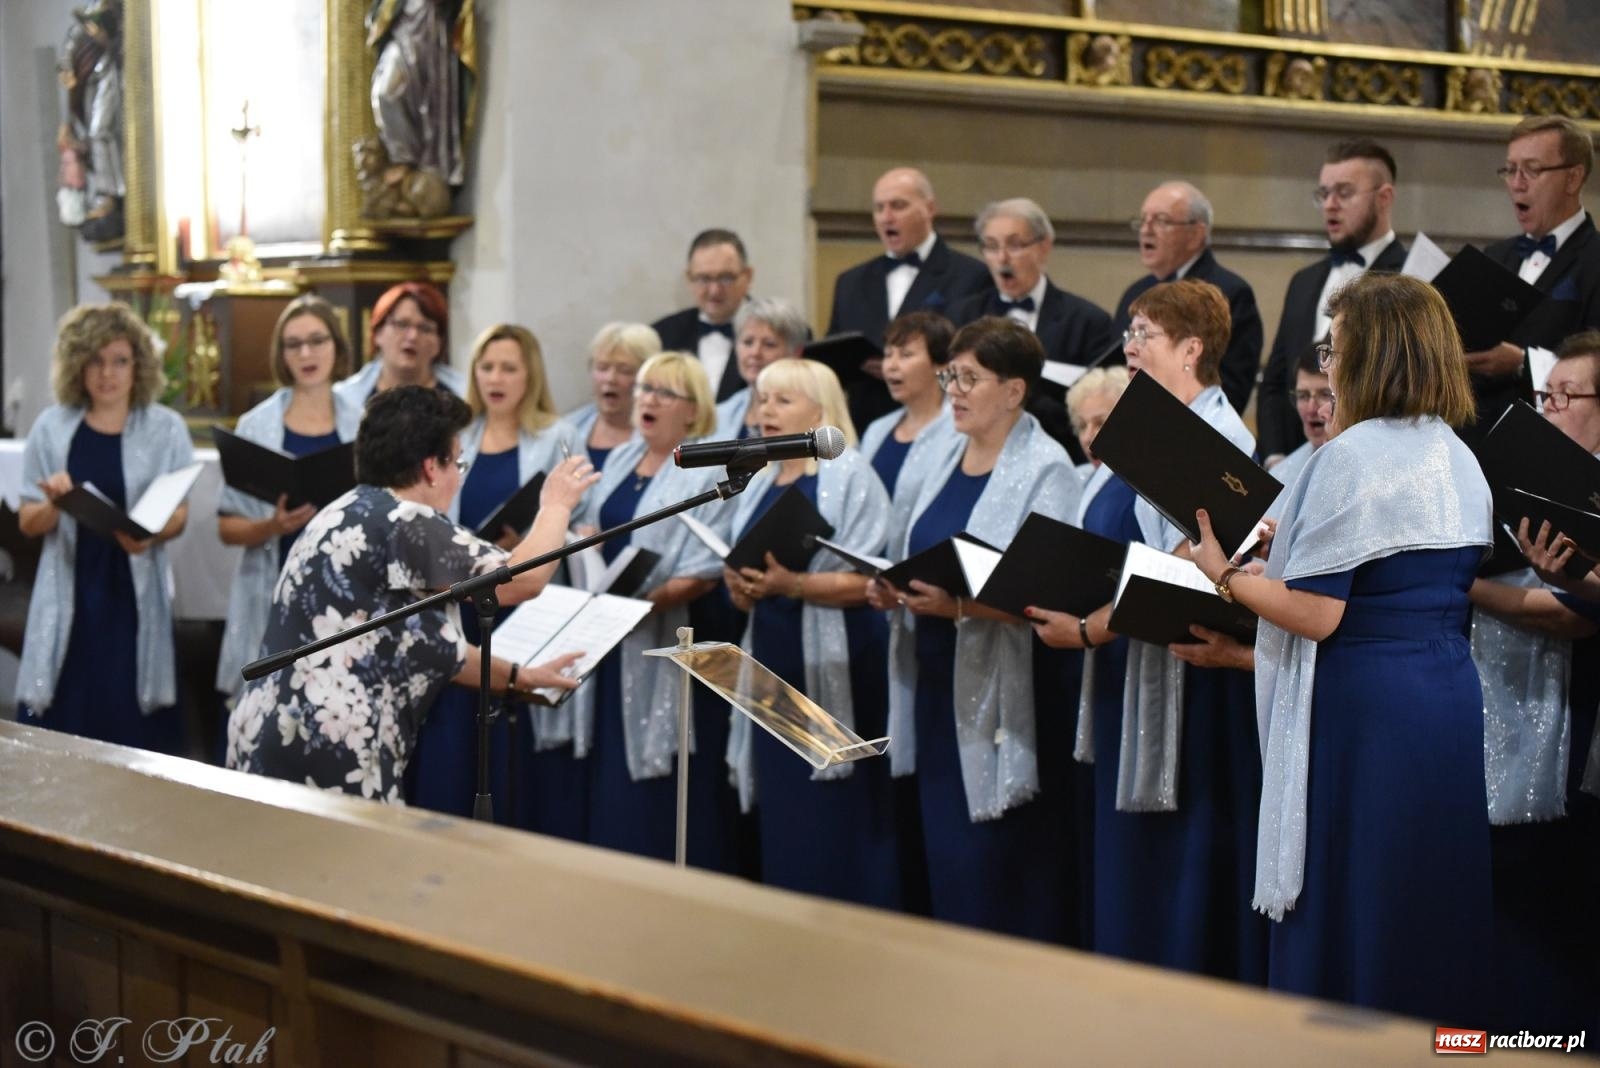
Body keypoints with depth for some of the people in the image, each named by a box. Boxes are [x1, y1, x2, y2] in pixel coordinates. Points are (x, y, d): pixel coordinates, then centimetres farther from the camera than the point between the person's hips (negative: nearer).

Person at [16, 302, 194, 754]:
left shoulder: (166, 427, 1)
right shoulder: (52, 427, 3)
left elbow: (179, 515, 4)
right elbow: (28, 523, 6)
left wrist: (151, 533, -18)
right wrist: (53, 505, -16)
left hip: (134, 594, -1)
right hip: (70, 593, 1)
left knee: (134, 735, 0)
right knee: (60, 735, 0)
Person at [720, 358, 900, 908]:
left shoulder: (851, 476, -5)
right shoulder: (757, 484, 15)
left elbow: (865, 579, -13)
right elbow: (736, 567, 19)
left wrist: (793, 584, -25)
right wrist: (741, 587, -4)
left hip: (834, 667, -6)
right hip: (772, 659, 6)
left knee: (838, 818, -6)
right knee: (781, 821, 8)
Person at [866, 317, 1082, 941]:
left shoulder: (1047, 471, -9)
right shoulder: (943, 461, 13)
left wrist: (960, 606, -29)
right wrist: (888, 590, -1)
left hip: (1001, 698, -7)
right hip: (935, 683, 7)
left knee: (1001, 871, -6)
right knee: (945, 860, 11)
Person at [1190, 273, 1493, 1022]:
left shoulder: (1350, 457, -14)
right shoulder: (1460, 459, 11)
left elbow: (1317, 614, -17)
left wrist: (1225, 574, -3)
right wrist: (1292, 548, 23)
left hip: (1365, 708, -8)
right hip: (1453, 699, 8)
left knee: (1346, 914, 2)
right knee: (1433, 908, 14)